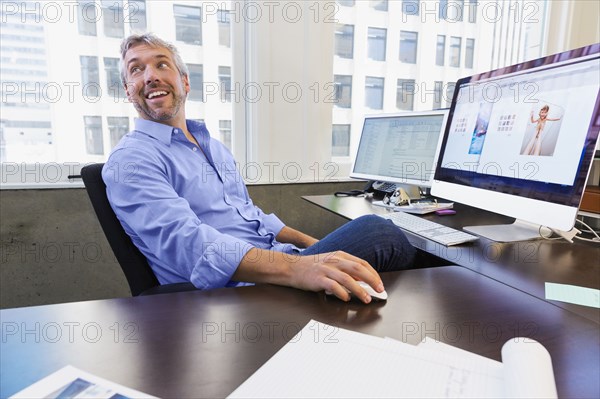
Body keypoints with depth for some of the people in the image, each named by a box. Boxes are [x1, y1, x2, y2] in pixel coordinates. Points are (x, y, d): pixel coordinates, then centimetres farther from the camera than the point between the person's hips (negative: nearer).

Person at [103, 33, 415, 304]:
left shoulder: (214, 147, 20)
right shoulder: (130, 160, -6)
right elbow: (184, 241, -23)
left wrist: (317, 246, 12)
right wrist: (296, 268, -36)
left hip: (281, 269, 8)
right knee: (375, 232, -17)